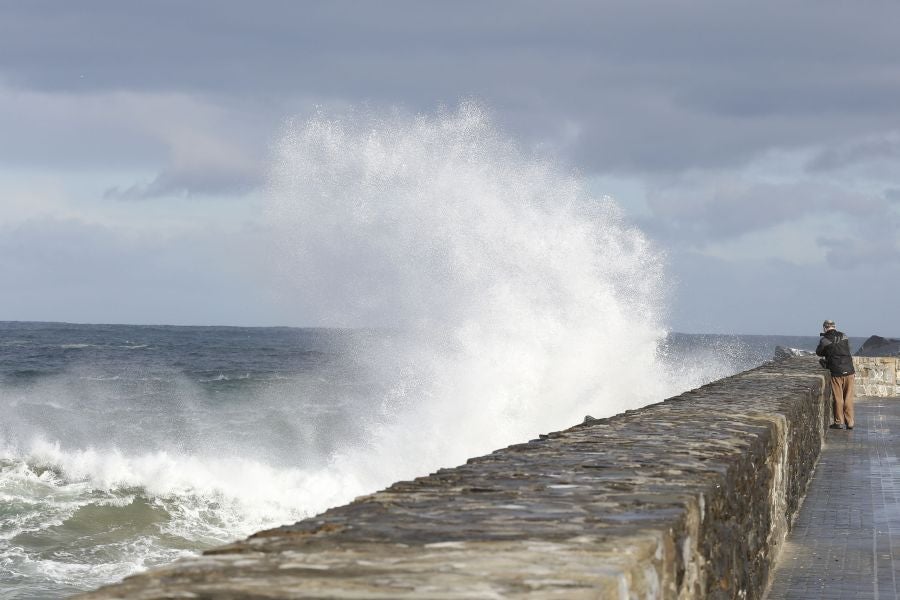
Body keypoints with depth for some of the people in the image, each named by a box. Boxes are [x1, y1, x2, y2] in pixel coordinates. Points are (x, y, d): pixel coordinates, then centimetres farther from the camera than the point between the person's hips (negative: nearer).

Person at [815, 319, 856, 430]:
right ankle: (849, 422, 10)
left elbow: (819, 352, 10)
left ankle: (839, 422, 8)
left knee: (838, 398, 5)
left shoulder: (824, 340, -6)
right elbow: (848, 351, 15)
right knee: (848, 398, 8)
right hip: (849, 370, 4)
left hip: (836, 372, -4)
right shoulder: (844, 336, 7)